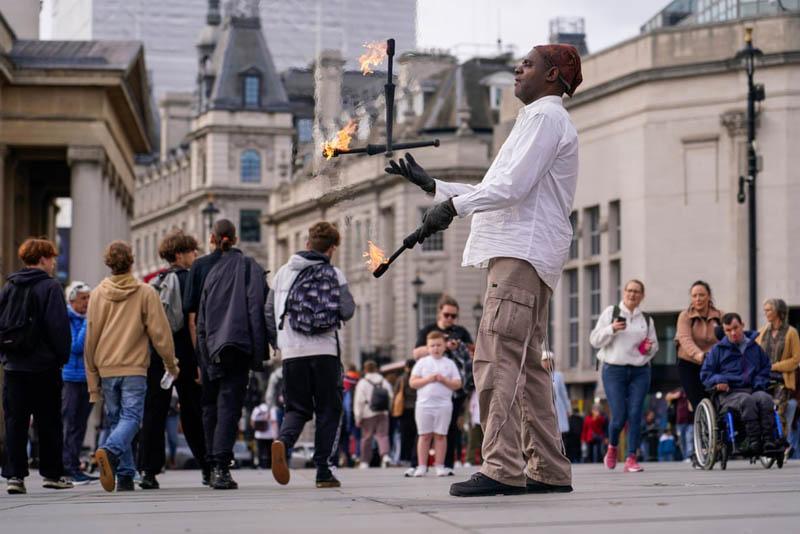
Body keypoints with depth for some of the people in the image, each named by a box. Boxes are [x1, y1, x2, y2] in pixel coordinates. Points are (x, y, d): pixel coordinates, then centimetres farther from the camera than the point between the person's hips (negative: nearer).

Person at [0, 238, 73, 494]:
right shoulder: (49, 287, -8)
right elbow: (59, 326, -13)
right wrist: (62, 355, -3)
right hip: (44, 365, -4)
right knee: (49, 421, 6)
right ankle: (52, 473, 12)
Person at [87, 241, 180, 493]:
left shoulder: (97, 294, 6)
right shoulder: (146, 292, -2)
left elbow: (91, 340, 8)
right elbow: (159, 332, -3)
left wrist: (93, 382, 14)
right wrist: (171, 363, 11)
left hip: (106, 368, 3)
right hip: (134, 368, -3)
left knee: (116, 419, 11)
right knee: (131, 417, -5)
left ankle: (125, 476, 7)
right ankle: (110, 450, -34)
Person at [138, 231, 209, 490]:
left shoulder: (154, 283, 10)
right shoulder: (188, 280, -6)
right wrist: (200, 360, -11)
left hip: (155, 355, 4)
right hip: (183, 356, -4)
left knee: (154, 410, 3)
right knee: (193, 412, 4)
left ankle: (148, 470, -4)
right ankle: (209, 468, 8)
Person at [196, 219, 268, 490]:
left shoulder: (209, 272, 9)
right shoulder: (250, 267, 4)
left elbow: (200, 319, 8)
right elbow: (256, 309, -5)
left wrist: (203, 358, 10)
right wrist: (259, 352, -6)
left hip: (212, 348, 2)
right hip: (239, 344, -2)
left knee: (211, 407, 13)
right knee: (229, 406, -7)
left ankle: (213, 465, 15)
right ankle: (221, 465, -20)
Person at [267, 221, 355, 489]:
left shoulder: (283, 273, 10)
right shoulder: (334, 274, 1)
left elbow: (269, 312, 10)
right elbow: (347, 311, -6)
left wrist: (277, 343, 22)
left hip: (292, 353, 2)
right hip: (325, 351, -2)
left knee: (297, 409, 11)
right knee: (328, 411, 8)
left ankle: (282, 441, -21)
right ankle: (323, 471, 1)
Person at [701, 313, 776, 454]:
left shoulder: (755, 348, 21)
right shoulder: (718, 350, 15)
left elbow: (766, 369, 25)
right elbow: (705, 374, 14)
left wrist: (759, 384, 5)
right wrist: (718, 380, -7)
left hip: (753, 389, 2)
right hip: (729, 393, -2)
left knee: (765, 399, -34)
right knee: (747, 400, -37)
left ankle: (767, 438, -39)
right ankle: (753, 439, -43)